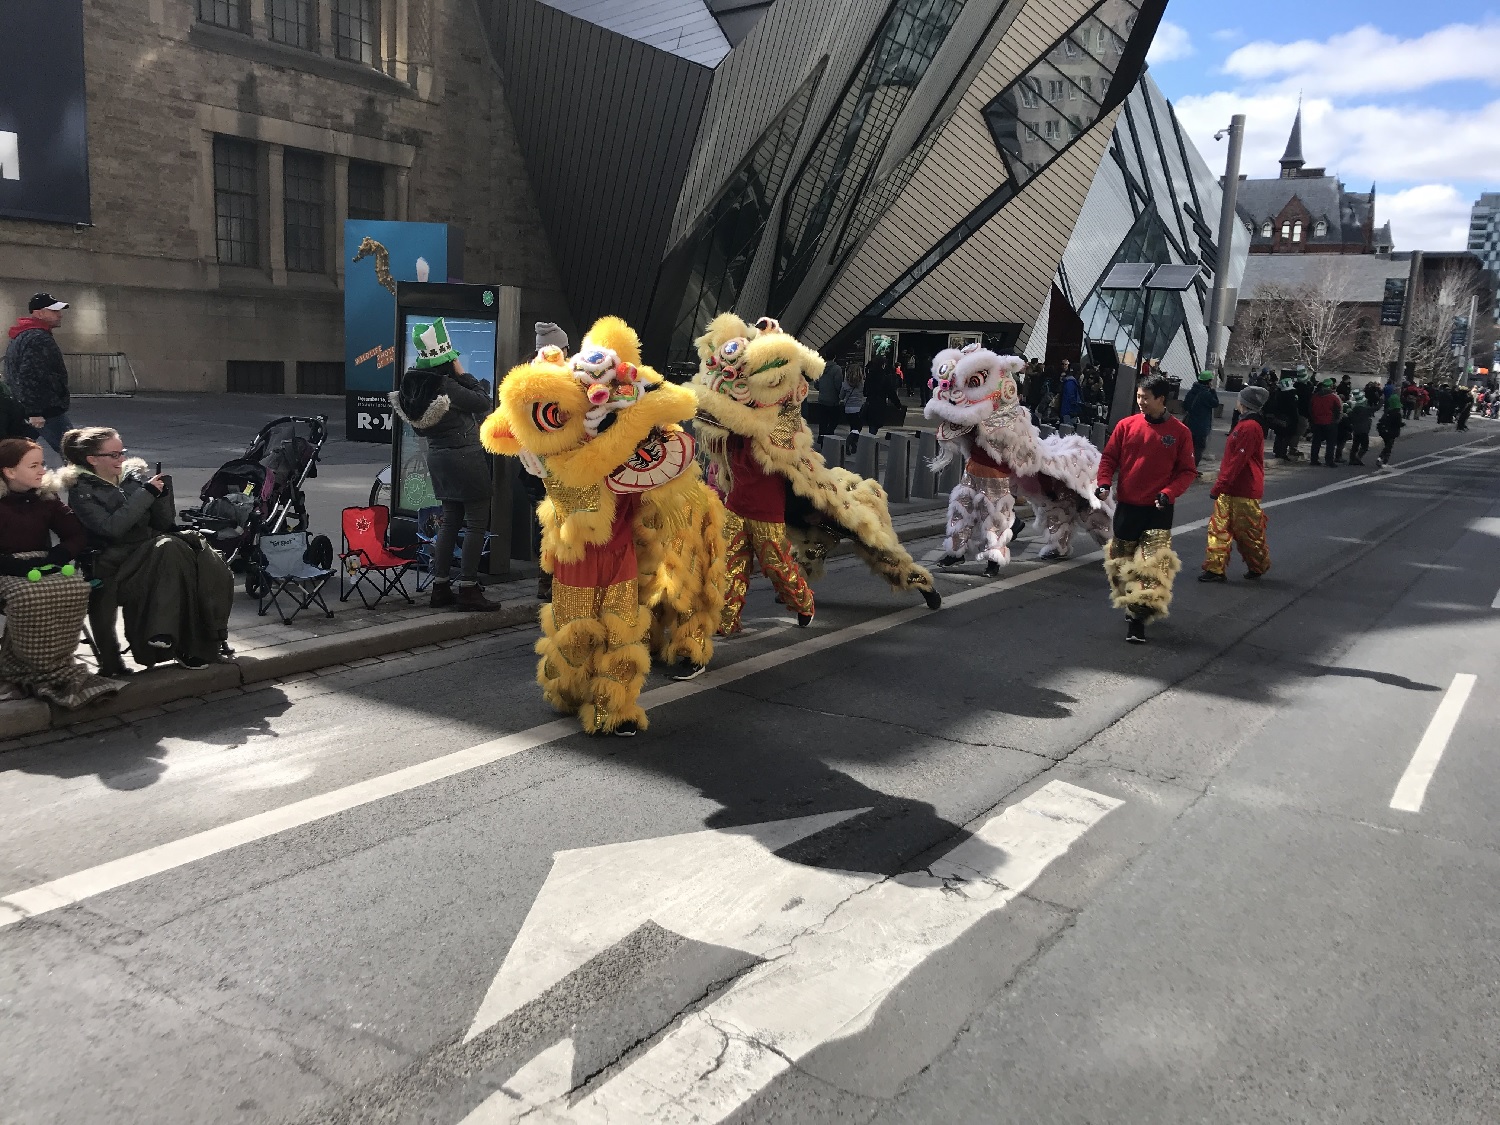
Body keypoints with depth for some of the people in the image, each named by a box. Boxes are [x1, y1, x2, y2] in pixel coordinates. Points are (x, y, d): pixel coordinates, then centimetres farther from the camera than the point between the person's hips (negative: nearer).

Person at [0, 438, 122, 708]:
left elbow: (78, 536, 8)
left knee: (77, 588, -30)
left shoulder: (46, 499, 11)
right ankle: (50, 672, -24)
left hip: (44, 568, 4)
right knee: (29, 596, -38)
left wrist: (54, 557, -10)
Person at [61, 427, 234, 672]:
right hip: (116, 565, -5)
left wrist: (162, 493, -4)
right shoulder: (82, 490, 1)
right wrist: (147, 493, -14)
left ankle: (208, 638, -22)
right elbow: (112, 528, -15)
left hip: (152, 555, 5)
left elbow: (164, 524, 14)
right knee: (169, 548, -33)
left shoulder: (134, 475, 15)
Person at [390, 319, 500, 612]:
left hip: (437, 456, 8)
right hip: (466, 456, -8)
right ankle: (468, 589, -2)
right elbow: (483, 403, -14)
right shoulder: (446, 387, -23)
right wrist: (463, 374, -9)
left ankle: (440, 587, 17)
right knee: (477, 523, -1)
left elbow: (420, 429, 11)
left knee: (450, 521, 16)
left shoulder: (414, 385, 1)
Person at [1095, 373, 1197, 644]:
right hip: (1127, 506, 3)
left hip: (1158, 508, -3)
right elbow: (1109, 457, 7)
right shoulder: (1126, 425, 1)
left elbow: (1187, 471, -1)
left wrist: (1169, 492, -16)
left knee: (1154, 563, -12)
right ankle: (1131, 605, 33)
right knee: (1123, 560, 13)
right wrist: (1104, 482, -10)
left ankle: (1138, 617, -10)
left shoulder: (1179, 432, -4)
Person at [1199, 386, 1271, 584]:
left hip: (1244, 492, -10)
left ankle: (1258, 565, 20)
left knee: (1247, 531, 5)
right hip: (1231, 489, 10)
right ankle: (1216, 568, 14)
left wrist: (1219, 486, -21)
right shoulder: (1245, 424, 13)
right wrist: (1222, 484, 21)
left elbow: (1237, 462, -23)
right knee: (1219, 528, 9)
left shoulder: (1249, 427, -20)